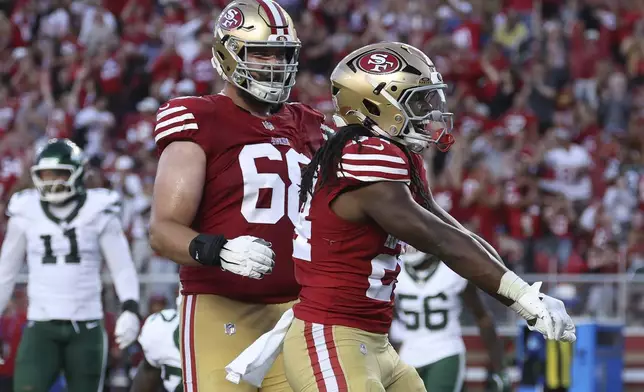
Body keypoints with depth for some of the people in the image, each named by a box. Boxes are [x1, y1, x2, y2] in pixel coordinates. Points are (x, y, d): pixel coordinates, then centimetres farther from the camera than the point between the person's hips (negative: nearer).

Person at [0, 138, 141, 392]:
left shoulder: (98, 213, -2)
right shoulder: (26, 214, 3)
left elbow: (122, 268, -1)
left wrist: (130, 309, -15)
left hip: (86, 327, -1)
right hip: (41, 326, 1)